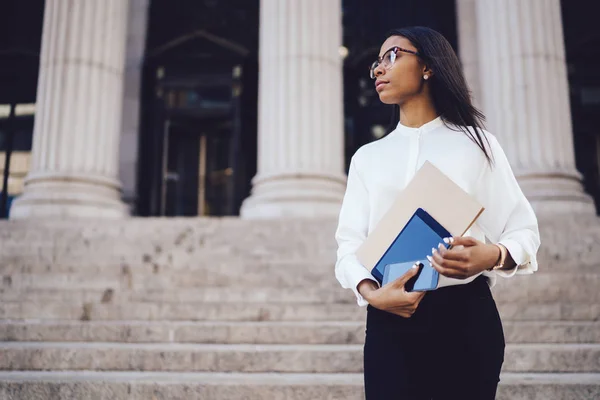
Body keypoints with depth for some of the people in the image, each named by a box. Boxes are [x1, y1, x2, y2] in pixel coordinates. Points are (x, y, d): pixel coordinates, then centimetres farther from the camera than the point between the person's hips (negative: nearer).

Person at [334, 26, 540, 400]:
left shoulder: (476, 143, 7)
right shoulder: (368, 156, 14)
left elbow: (523, 231, 3)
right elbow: (350, 242, 5)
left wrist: (493, 255, -20)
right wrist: (371, 294, -15)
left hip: (466, 314, -1)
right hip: (389, 318, 2)